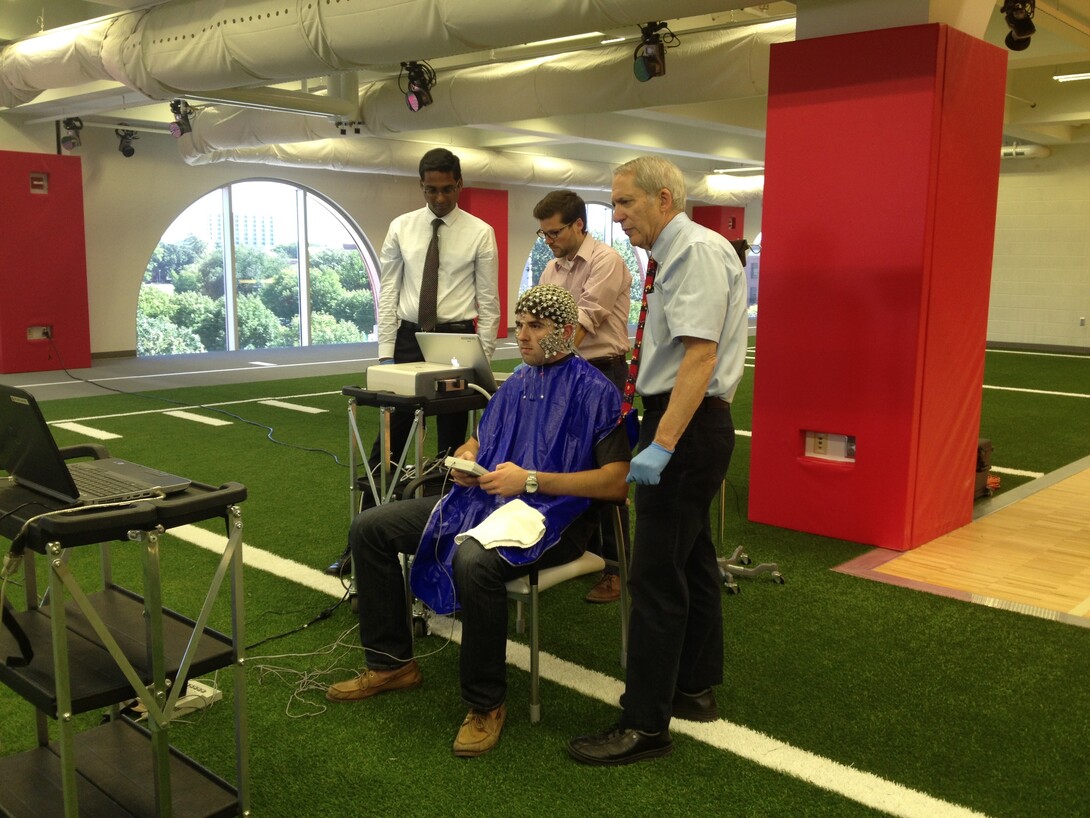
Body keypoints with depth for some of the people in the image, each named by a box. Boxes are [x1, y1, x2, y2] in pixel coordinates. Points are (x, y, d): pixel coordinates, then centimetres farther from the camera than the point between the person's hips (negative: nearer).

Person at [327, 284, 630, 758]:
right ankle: (391, 662, 12)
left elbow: (618, 482, -16)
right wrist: (466, 457, 2)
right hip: (485, 497, 8)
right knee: (368, 529, 1)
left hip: (550, 513, -8)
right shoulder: (516, 384, 16)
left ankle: (485, 704, -17)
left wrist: (531, 480, -20)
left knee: (474, 561, -39)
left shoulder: (593, 391, -7)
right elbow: (480, 439, 28)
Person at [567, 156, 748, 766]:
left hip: (686, 424, -11)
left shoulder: (697, 250, -15)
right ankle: (696, 689, 32)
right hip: (694, 422, 11)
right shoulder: (678, 253, 16)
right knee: (694, 560, 18)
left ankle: (645, 725, 2)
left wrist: (661, 445, -29)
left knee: (656, 576, -7)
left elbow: (700, 354, -24)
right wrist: (660, 432, 17)